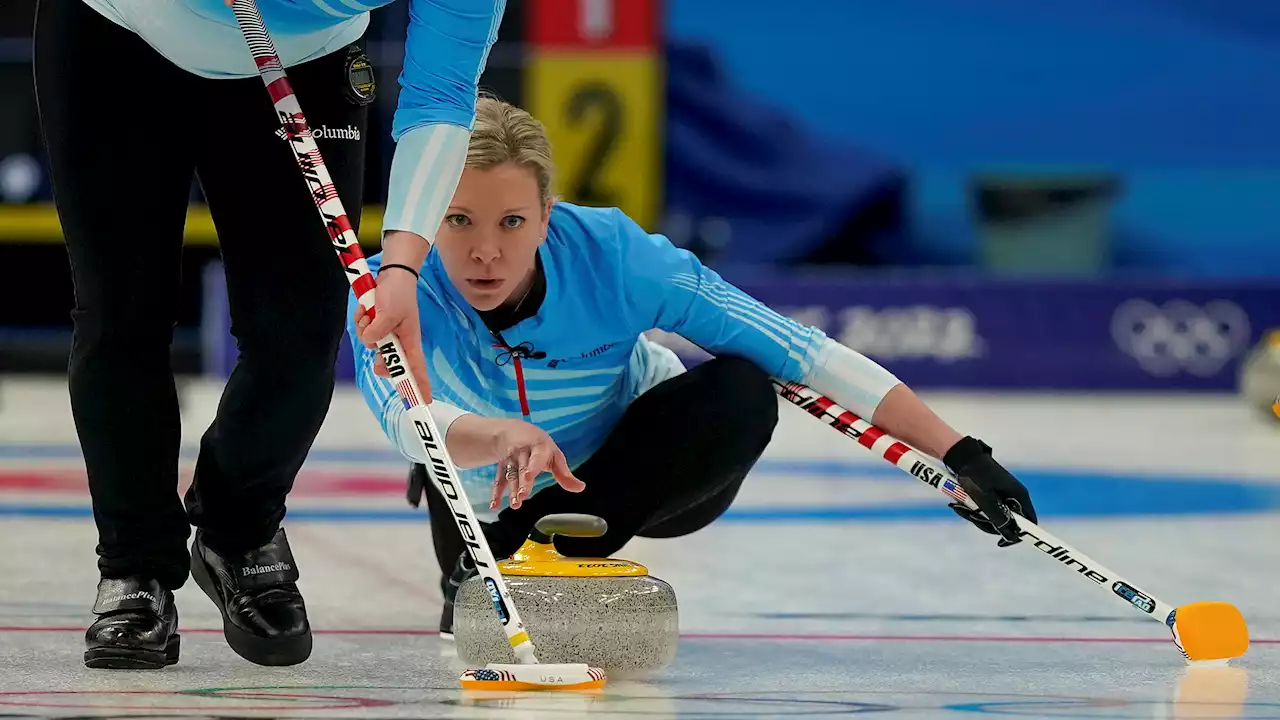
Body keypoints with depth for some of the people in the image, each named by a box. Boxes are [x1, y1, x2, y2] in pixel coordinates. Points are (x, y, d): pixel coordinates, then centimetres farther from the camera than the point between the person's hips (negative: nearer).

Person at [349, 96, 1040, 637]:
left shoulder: (611, 253, -31)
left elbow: (798, 349, -32)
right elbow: (404, 418, -50)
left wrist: (959, 454, -38)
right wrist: (505, 437, -73)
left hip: (645, 476, -3)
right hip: (494, 497, 3)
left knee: (739, 394, -28)